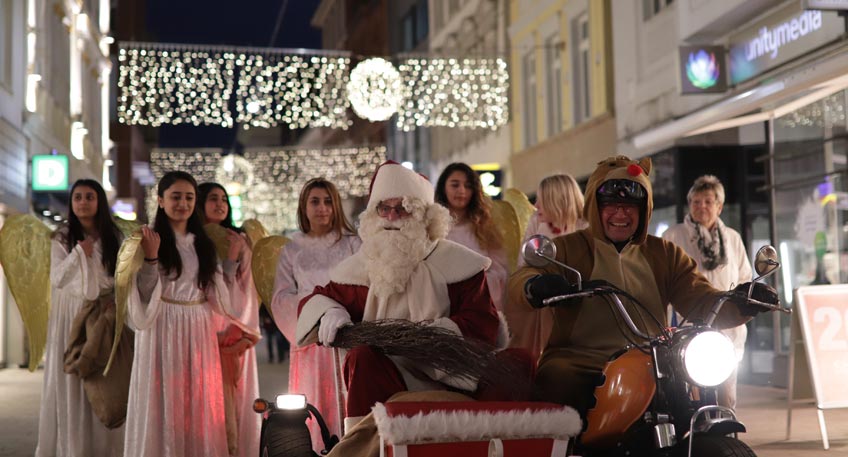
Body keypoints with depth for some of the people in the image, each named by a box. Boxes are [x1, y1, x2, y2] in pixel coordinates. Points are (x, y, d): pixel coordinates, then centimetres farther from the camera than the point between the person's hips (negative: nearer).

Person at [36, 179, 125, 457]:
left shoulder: (114, 237, 6)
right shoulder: (62, 238, 1)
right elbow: (57, 280, -9)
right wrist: (80, 253, -17)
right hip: (71, 314, -1)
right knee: (71, 383, -1)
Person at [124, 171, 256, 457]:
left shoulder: (203, 242, 12)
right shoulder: (150, 239, -2)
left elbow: (218, 293, 9)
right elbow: (145, 294, -9)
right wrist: (151, 257, -20)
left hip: (199, 331, 4)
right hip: (163, 330, -4)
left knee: (199, 405, 7)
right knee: (164, 404, -1)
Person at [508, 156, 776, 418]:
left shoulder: (665, 254, 19)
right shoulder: (569, 248, 7)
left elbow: (701, 303, 9)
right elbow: (520, 279, -10)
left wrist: (739, 302, -13)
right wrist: (535, 286, -35)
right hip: (580, 366, -3)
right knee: (557, 377, -34)